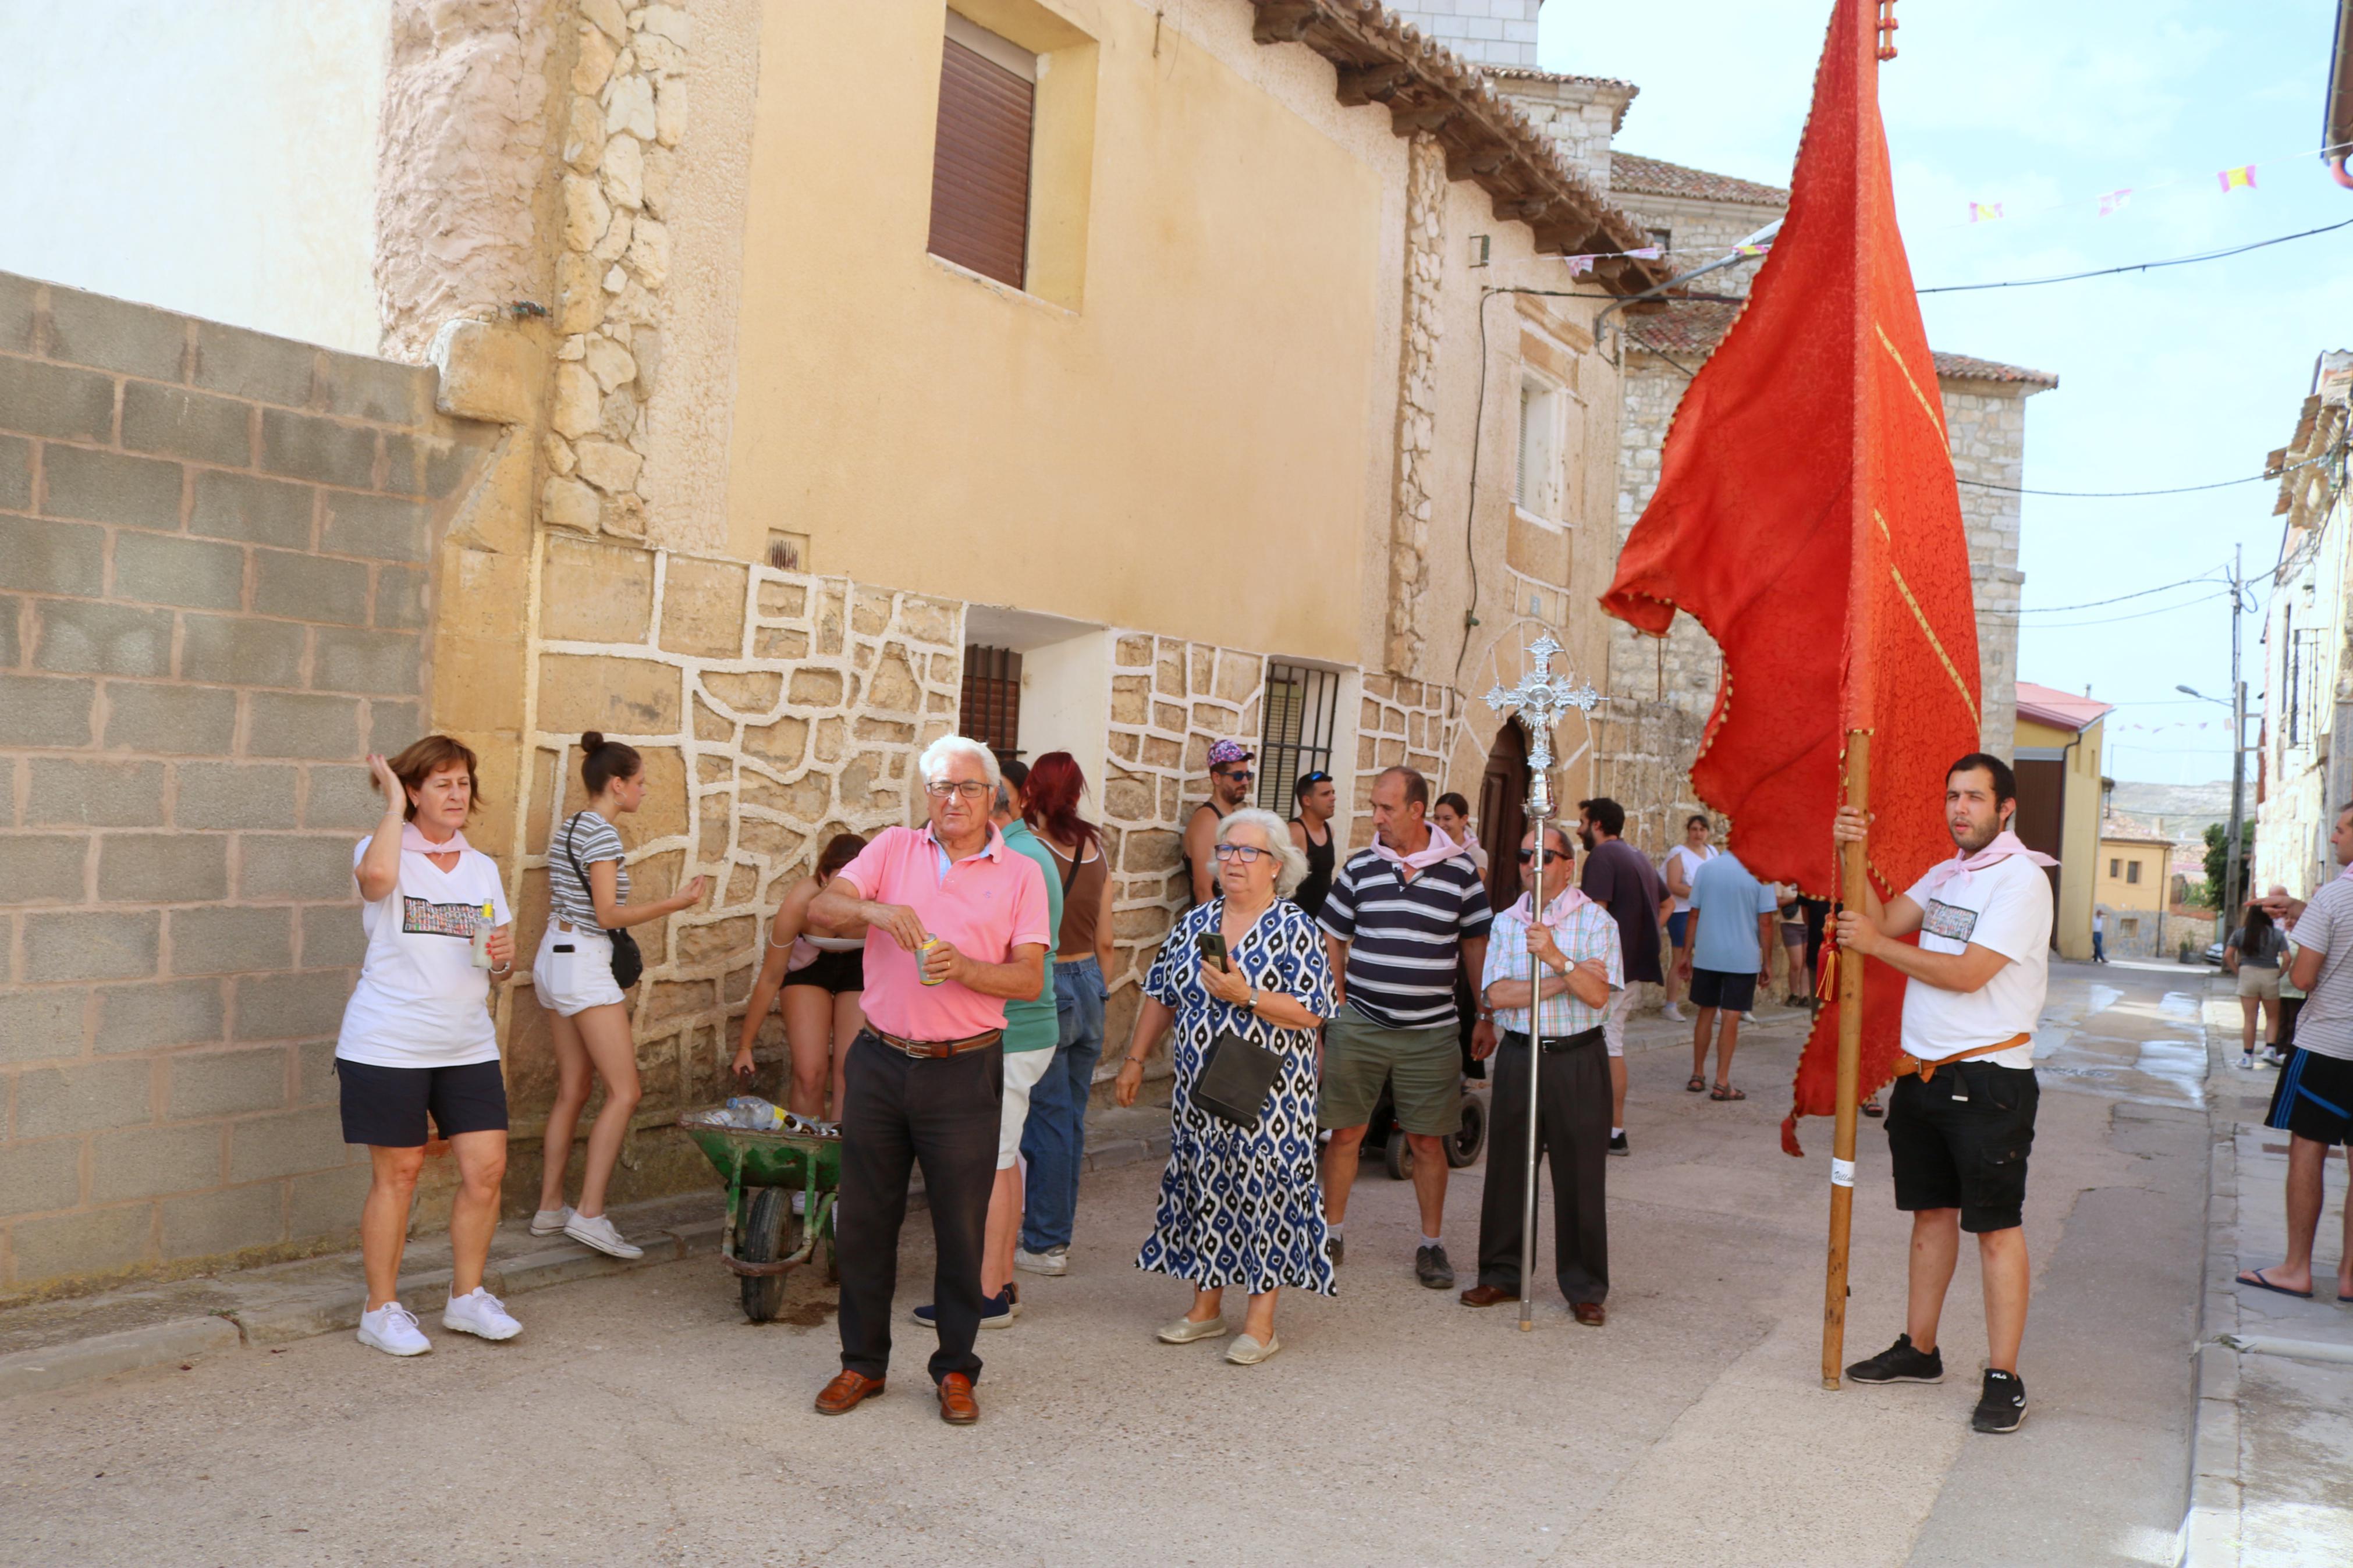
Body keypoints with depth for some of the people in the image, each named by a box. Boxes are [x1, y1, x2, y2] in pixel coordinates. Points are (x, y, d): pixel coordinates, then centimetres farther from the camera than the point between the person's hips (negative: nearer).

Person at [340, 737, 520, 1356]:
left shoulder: (483, 868, 13)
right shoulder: (384, 848, -3)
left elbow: (502, 965, 17)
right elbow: (377, 877, -30)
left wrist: (502, 956, -7)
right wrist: (394, 806, -17)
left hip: (468, 1044, 5)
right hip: (387, 1044, -5)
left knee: (487, 1167, 0)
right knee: (397, 1174, 3)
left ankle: (467, 1297, 18)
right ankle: (382, 1309, 19)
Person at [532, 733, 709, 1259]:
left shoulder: (567, 829, 15)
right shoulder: (602, 833, -14)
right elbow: (608, 914, -18)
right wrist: (673, 904, -14)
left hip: (554, 956, 10)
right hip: (584, 964, -10)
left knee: (573, 1090, 13)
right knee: (624, 1092, -9)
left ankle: (550, 1207, 17)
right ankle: (590, 1215, -13)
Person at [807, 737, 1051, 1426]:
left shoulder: (1020, 873, 2)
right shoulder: (893, 848, 7)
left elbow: (1030, 977, -4)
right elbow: (822, 906, -5)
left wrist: (964, 968, -21)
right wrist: (874, 909, -25)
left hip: (964, 1071, -2)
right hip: (881, 1063, 2)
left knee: (962, 1226, 4)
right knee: (866, 1219, 10)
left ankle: (956, 1369, 20)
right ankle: (863, 1363, 25)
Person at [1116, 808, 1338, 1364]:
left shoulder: (1296, 930, -7)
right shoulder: (1193, 924, 8)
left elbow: (1312, 1012, -14)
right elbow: (1161, 997, 14)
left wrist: (1246, 995, -22)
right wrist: (1135, 1059, 10)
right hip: (1199, 1093, 5)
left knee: (1264, 1192, -1)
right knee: (1203, 1188, 11)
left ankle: (1261, 1322, 9)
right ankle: (1206, 1306, 25)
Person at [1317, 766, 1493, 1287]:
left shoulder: (1459, 872, 0)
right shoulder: (1359, 868, 3)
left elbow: (1476, 946, 8)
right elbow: (1333, 942, 9)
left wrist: (1486, 1019, 7)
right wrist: (1335, 1008, 3)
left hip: (1430, 1032, -1)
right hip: (1358, 1025, 1)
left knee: (1427, 1142, 6)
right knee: (1345, 1133, 5)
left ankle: (1432, 1245, 20)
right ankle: (1331, 1235, 21)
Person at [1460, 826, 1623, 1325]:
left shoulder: (1596, 920, -1)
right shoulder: (1506, 922, 8)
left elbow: (1599, 994, -12)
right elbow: (1497, 994, -5)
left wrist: (1556, 958, -24)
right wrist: (1567, 980, -12)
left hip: (1577, 1059, -3)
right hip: (1518, 1055, 3)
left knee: (1579, 1173, 2)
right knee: (1507, 1167, 8)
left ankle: (1585, 1288, 14)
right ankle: (1502, 1274, 22)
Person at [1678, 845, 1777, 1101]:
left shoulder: (1706, 868, 0)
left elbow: (1694, 915, 3)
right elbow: (1765, 923, -7)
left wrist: (1687, 953, 11)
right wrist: (1767, 963, 1)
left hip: (1707, 955, 3)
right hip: (1743, 958, -3)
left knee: (1706, 1012, 15)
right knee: (1731, 1018, 1)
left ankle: (1698, 1076, 22)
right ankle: (1722, 1084, 3)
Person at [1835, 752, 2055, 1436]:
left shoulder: (2020, 879, -12)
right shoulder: (1944, 875, 14)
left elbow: (1967, 973, -19)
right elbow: (1884, 921, 7)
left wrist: (1875, 944, -12)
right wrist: (1855, 857, -5)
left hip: (1988, 1079, -8)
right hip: (1923, 1072, 8)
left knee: (1996, 1225, -2)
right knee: (1931, 1212, 15)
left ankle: (2003, 1379, 4)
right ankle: (1918, 1350, 25)